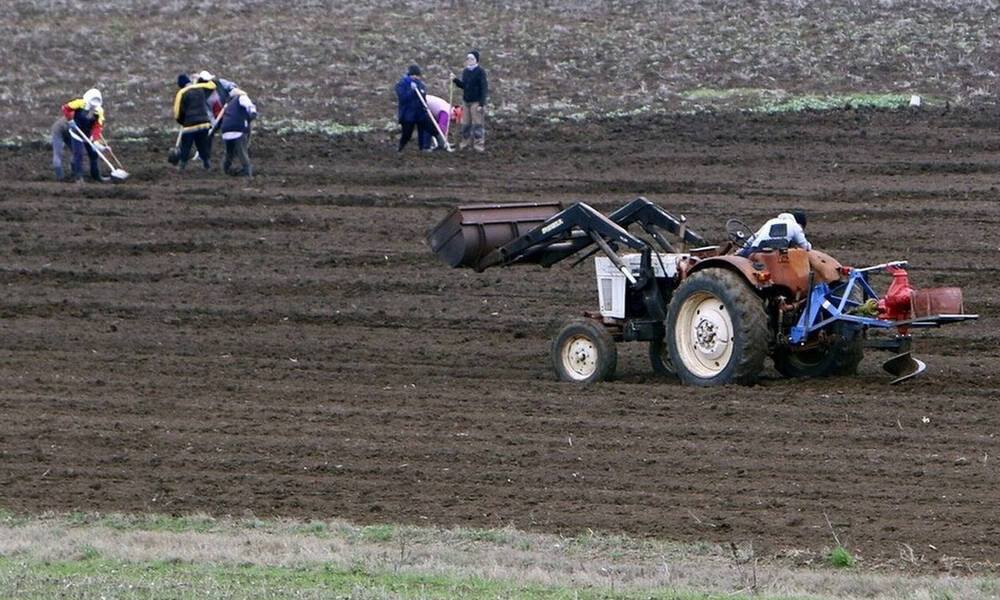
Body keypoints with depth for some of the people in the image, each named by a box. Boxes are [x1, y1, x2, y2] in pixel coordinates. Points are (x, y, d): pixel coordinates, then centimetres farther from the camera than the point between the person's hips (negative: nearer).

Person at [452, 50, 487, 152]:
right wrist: (455, 80, 2)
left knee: (478, 124, -4)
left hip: (476, 102, -7)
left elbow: (483, 88, -12)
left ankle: (479, 143, 0)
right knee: (465, 124, 10)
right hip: (466, 101, 7)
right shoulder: (465, 71, 11)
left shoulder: (480, 72, -9)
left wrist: (481, 104, -17)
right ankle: (464, 142, 18)